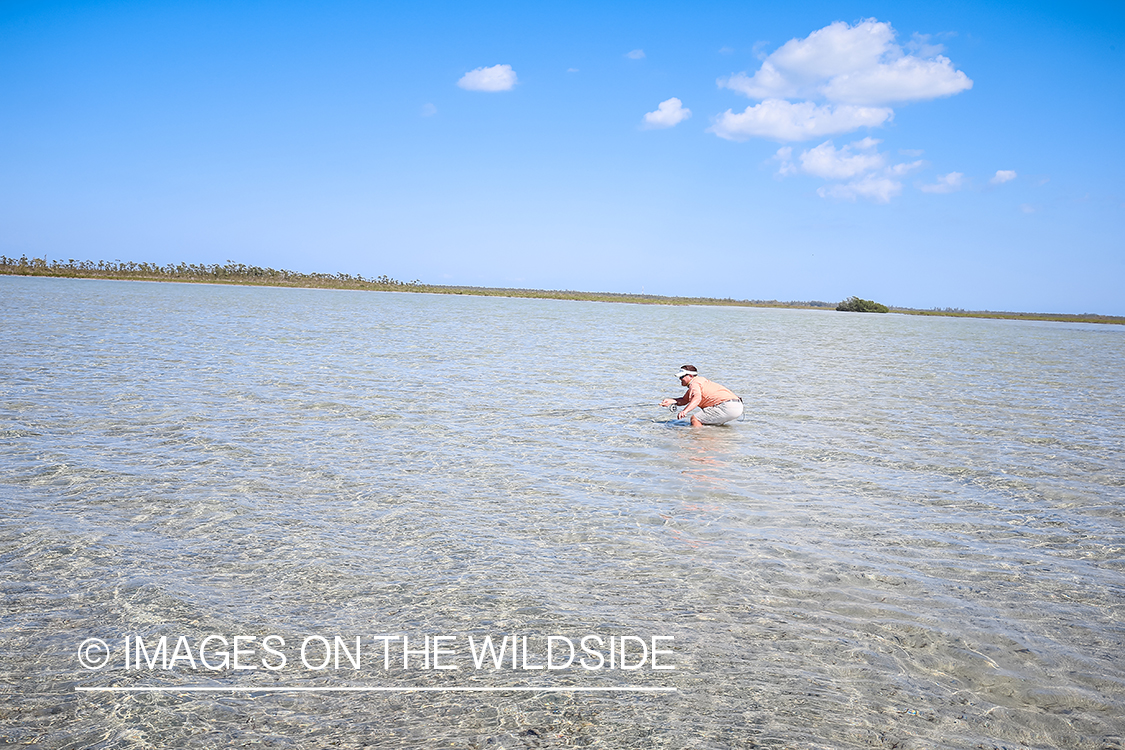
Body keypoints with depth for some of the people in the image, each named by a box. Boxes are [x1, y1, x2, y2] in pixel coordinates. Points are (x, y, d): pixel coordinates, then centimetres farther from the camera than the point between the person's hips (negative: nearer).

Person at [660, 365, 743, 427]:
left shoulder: (694, 383, -6)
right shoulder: (700, 380, 25)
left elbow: (697, 398, -29)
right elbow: (684, 400, 30)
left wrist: (685, 411, -43)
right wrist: (671, 401, 13)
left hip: (727, 407, -11)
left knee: (695, 419, -16)